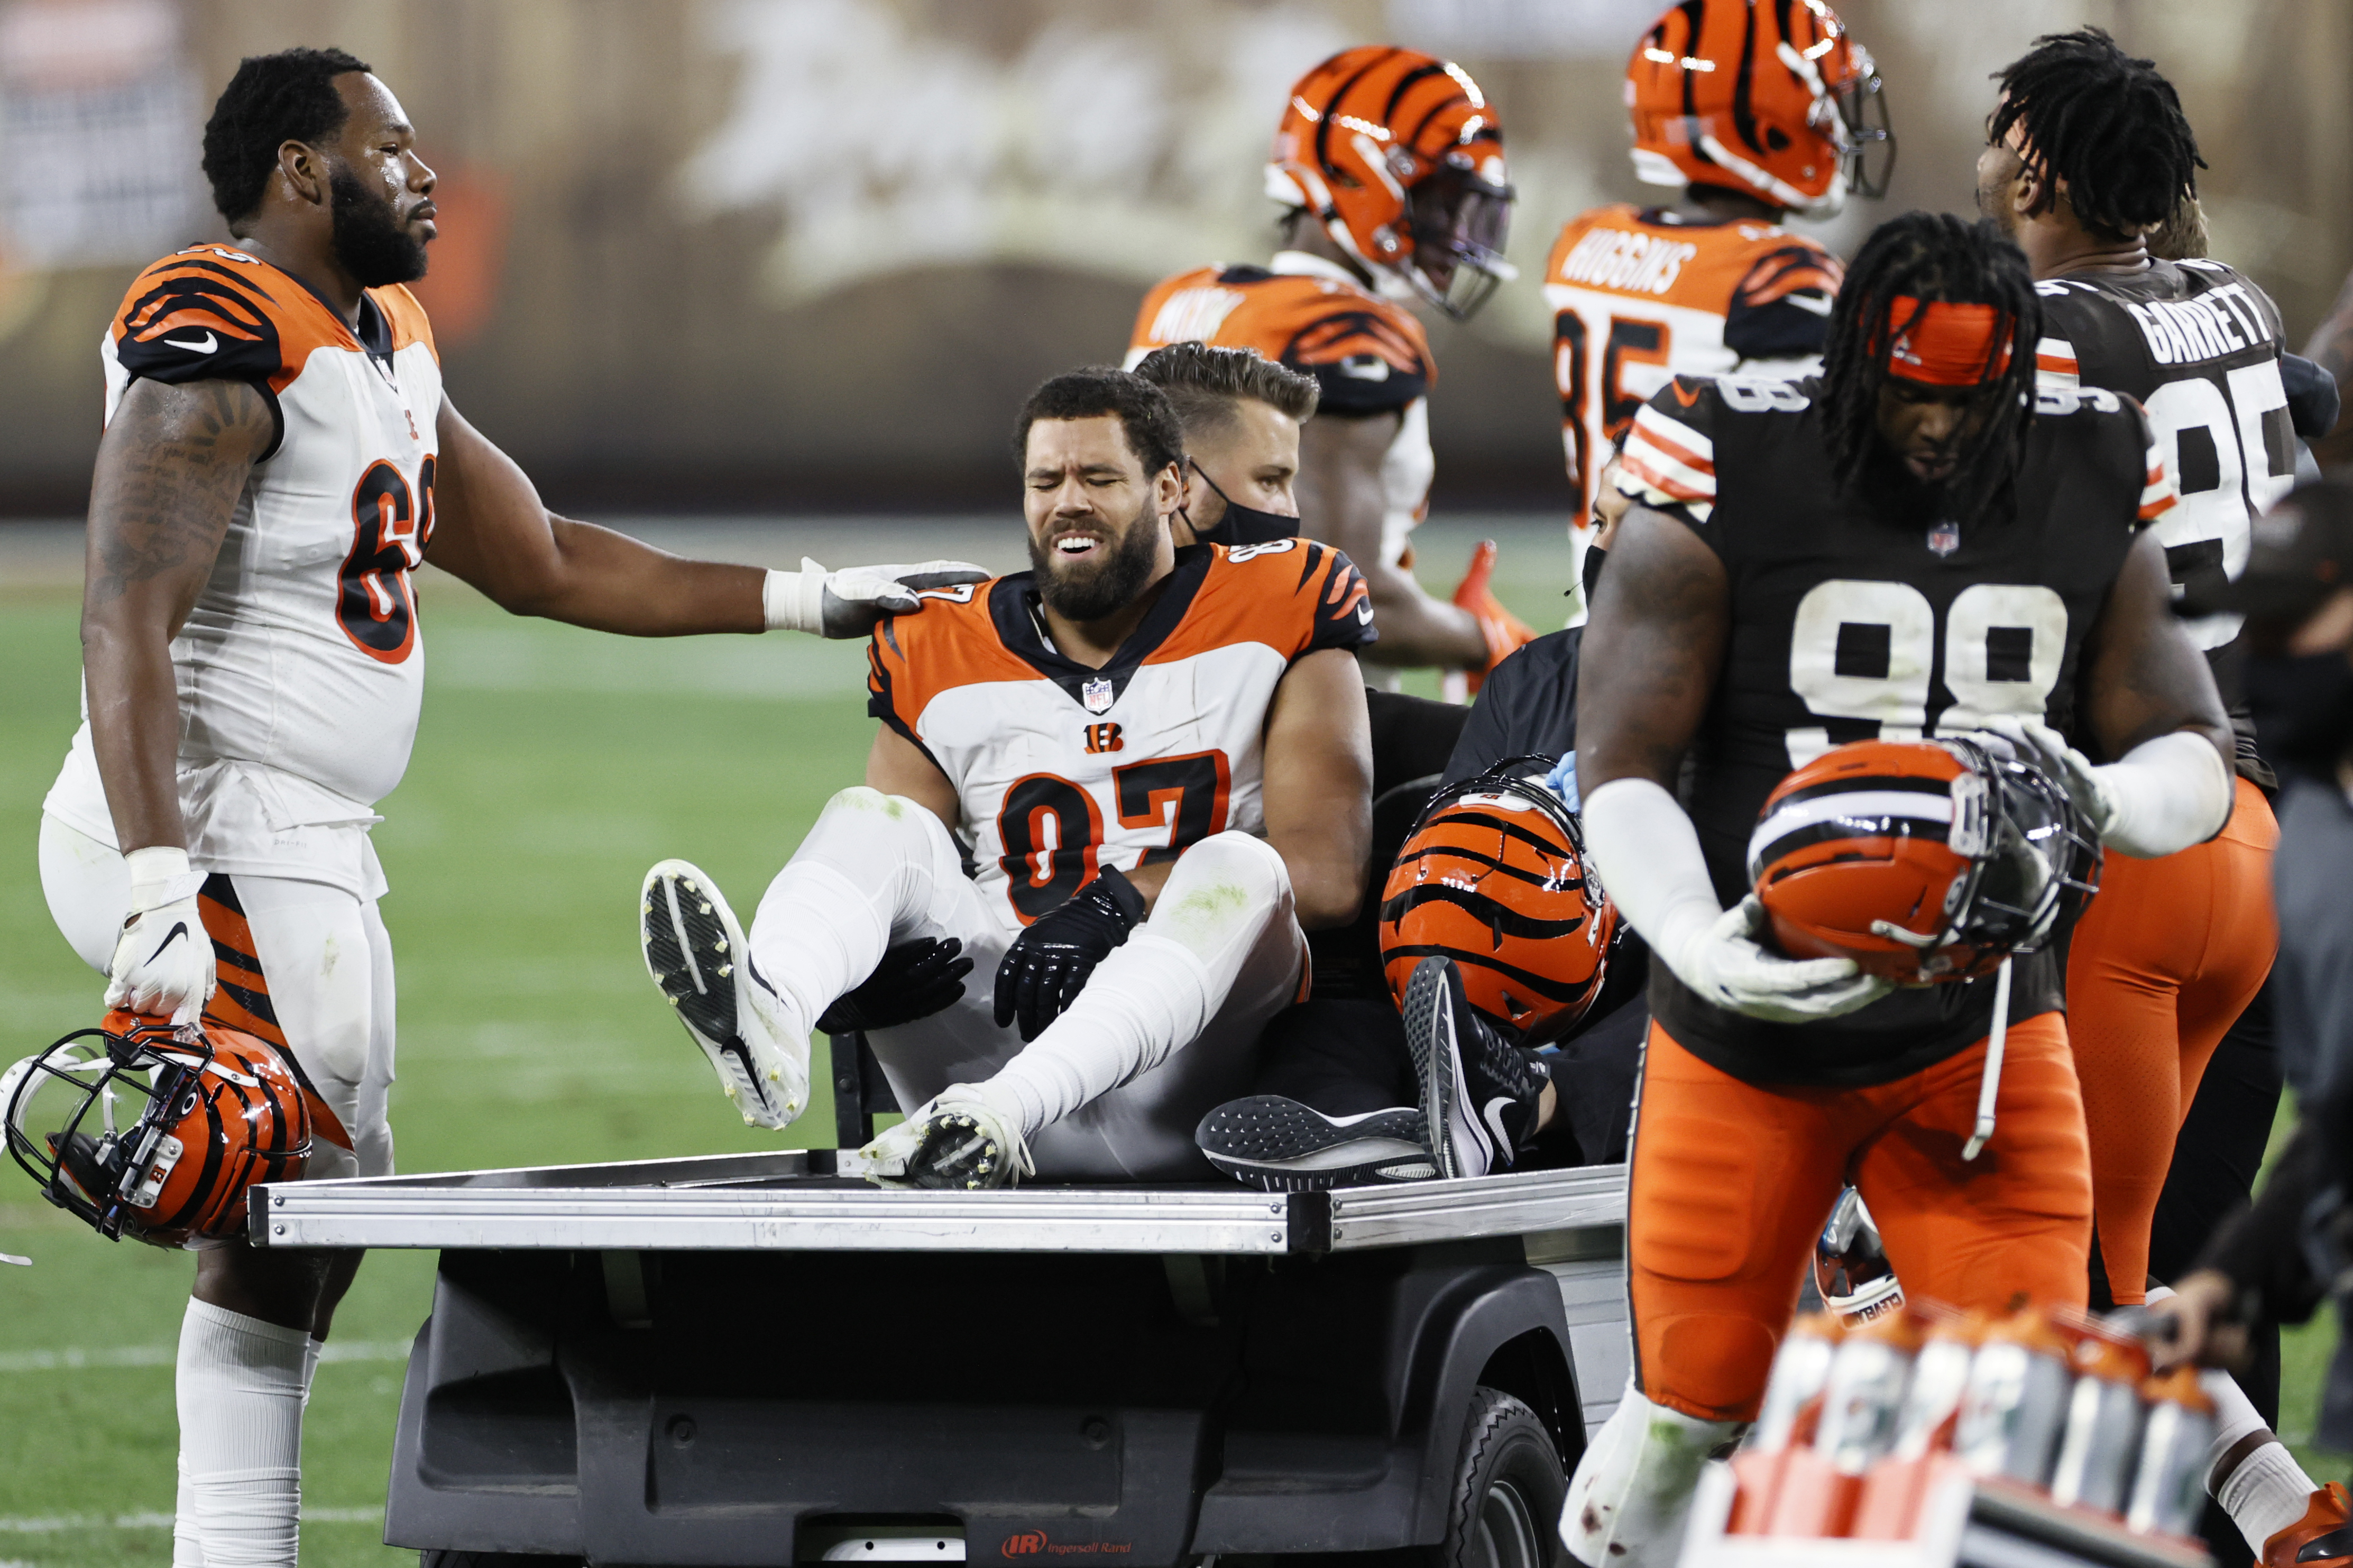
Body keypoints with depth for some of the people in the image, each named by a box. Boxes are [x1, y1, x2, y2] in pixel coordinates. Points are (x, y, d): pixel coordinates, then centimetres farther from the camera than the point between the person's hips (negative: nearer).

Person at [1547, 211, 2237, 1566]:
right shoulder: (1734, 488, -10)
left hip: (1981, 1032, 2)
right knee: (1695, 1408, 7)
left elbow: (2200, 763, 4)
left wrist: (2105, 800, -21)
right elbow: (1623, 772, -11)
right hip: (1751, 1038, -2)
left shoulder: (2088, 500, 1)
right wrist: (1698, 940, -31)